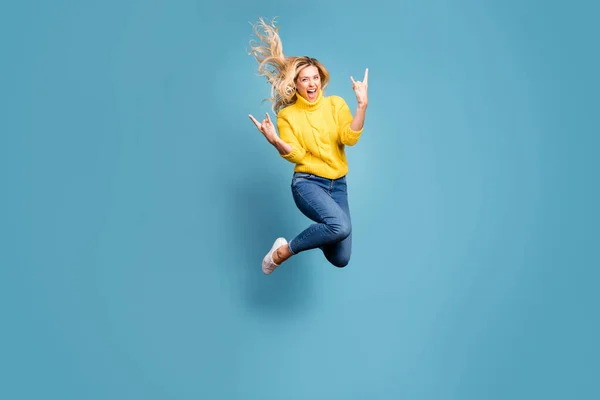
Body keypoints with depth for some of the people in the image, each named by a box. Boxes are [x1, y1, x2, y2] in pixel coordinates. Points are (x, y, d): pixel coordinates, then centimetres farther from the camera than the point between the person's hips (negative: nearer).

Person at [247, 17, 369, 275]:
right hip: (307, 182, -3)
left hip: (338, 184, 4)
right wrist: (274, 140, -26)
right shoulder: (287, 114, -1)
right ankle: (283, 250, -13)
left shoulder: (335, 104, 3)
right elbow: (297, 156, -9)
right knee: (341, 226, -34)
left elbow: (350, 138, -11)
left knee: (340, 259, 1)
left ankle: (318, 233, 35)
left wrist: (362, 105, -20)